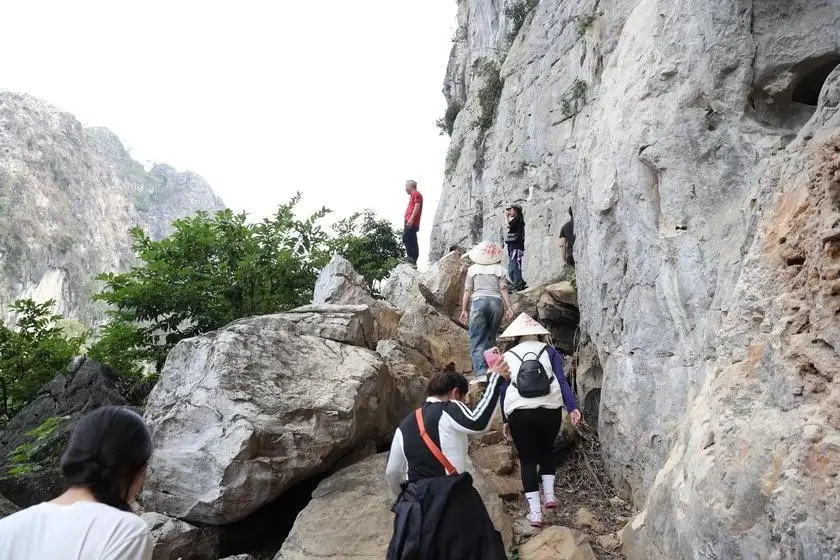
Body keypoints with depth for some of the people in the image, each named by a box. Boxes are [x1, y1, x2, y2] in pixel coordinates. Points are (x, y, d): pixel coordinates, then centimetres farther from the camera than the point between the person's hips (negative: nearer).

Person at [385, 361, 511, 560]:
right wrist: (496, 378, -18)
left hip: (415, 504, 6)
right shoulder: (449, 410, -5)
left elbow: (391, 473, 18)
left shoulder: (405, 425, 13)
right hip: (452, 499, -6)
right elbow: (478, 423, -26)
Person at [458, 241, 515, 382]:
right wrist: (509, 308, 3)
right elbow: (503, 289, 2)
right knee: (490, 338, 14)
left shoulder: (472, 269, 9)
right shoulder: (500, 269, 9)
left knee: (477, 340, -5)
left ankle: (481, 371, -21)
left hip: (478, 301, -2)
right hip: (496, 302, 2)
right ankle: (489, 367, 13)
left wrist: (464, 309, 12)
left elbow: (467, 290, 7)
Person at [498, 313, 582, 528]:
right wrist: (572, 408, -7)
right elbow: (562, 381, -3)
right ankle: (549, 494, 17)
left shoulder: (507, 357, 9)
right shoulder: (549, 351, 8)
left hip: (519, 414, -1)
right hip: (550, 411, 1)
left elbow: (503, 391, 9)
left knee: (527, 459, 10)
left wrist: (505, 420, 15)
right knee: (546, 451, 27)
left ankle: (535, 512, 6)